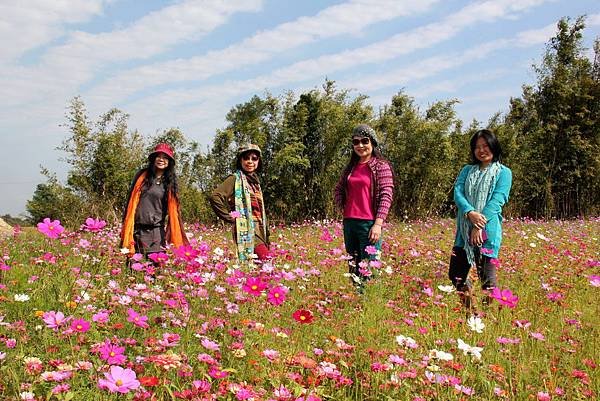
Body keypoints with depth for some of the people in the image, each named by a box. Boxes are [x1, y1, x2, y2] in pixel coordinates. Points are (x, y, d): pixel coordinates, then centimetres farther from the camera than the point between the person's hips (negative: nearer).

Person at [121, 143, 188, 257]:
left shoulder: (170, 182, 6)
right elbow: (131, 200, 11)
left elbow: (172, 209, 9)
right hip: (136, 229, 1)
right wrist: (126, 227, 7)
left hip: (157, 232, 0)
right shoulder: (142, 175, 8)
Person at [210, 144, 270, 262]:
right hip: (246, 231, -8)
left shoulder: (255, 181, 21)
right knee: (265, 259, -22)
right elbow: (215, 196, -18)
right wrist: (229, 217, -12)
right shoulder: (235, 179, -3)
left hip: (259, 231, 8)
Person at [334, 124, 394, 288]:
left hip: (369, 223, -6)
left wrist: (378, 224, -17)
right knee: (352, 267, 12)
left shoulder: (381, 166, -4)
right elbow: (338, 190, 24)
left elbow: (386, 196, -10)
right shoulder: (350, 167, 13)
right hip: (349, 222, 7)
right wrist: (343, 207, 8)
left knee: (368, 270, -7)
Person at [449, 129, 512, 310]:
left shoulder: (503, 172, 4)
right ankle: (468, 309, 27)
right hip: (464, 230, 5)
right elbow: (457, 193, 0)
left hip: (488, 231, -4)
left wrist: (479, 226, -19)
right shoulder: (467, 170, 16)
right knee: (455, 275, 7)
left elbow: (496, 200, -8)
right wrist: (470, 212, -20)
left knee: (487, 279, -4)